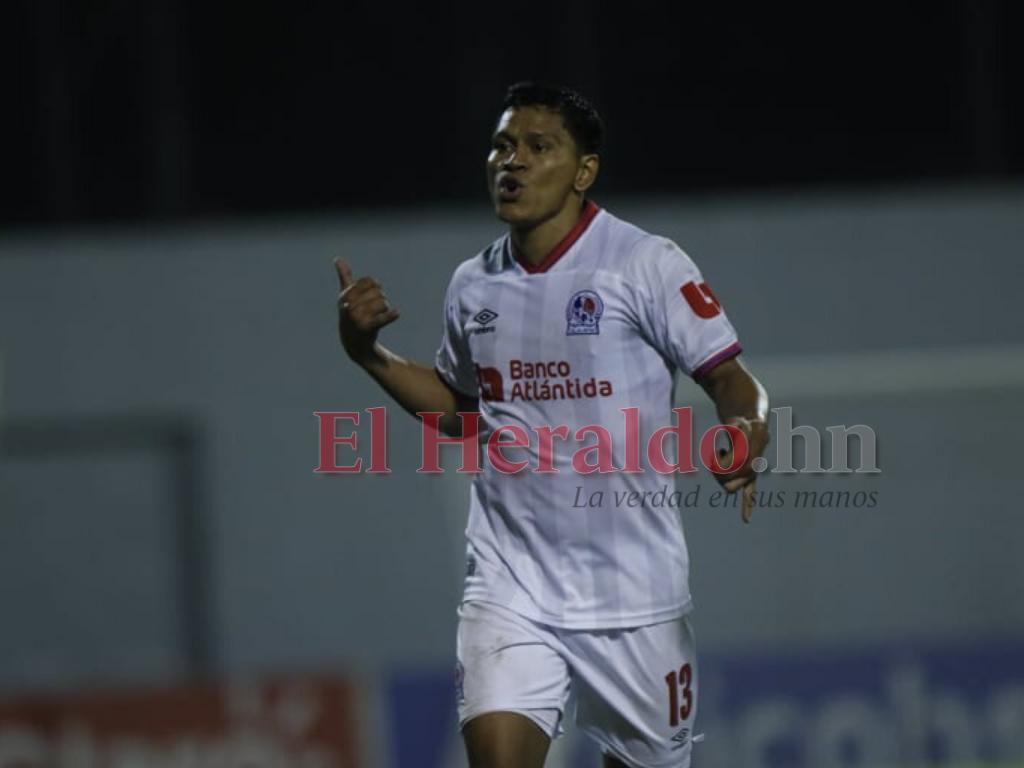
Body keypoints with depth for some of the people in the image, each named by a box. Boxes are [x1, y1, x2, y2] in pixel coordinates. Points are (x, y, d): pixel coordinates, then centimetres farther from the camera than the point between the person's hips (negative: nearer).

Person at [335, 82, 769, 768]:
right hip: (510, 581, 2)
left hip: (631, 583, -2)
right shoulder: (473, 286, 8)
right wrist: (369, 352, 12)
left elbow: (730, 381, -7)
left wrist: (746, 435, -29)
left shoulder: (647, 265, -7)